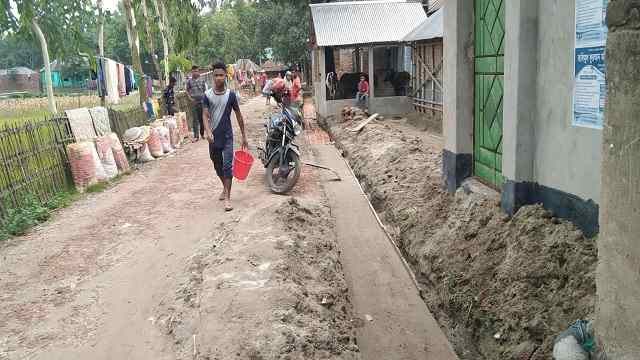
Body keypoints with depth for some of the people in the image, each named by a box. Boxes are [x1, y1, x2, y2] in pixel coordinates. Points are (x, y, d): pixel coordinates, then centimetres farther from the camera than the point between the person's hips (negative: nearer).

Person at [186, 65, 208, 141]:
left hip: (202, 101, 1)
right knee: (195, 119, -1)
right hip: (194, 102, -1)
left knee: (202, 118, 7)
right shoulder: (189, 81, 3)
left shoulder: (202, 80, 5)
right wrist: (190, 98, -7)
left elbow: (205, 91, 8)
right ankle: (196, 136, 1)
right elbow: (187, 91, 8)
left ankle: (202, 133, 23)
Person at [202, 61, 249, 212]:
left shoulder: (231, 94, -4)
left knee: (227, 166, -9)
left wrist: (244, 136, 4)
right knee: (217, 166, 16)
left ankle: (227, 198, -7)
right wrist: (208, 131, -26)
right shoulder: (207, 95, -2)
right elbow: (205, 116, -8)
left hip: (227, 136, -2)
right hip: (213, 137, 2)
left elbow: (239, 115, 2)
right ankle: (225, 188, 39)